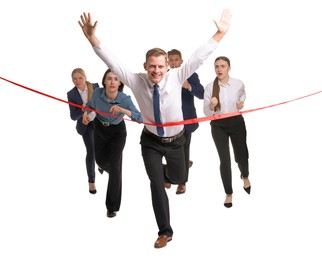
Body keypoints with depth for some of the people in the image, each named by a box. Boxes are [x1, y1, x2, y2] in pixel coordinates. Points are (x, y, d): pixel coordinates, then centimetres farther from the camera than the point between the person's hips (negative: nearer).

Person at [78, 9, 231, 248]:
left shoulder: (176, 77, -19)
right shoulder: (136, 81, -19)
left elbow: (198, 57, -25)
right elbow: (113, 62, -23)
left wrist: (220, 34, -33)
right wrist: (92, 37, -34)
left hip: (175, 140, 1)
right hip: (151, 141, -1)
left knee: (178, 178, 18)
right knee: (156, 185, -2)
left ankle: (167, 169, 58)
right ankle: (165, 231, 15)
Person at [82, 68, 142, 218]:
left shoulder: (125, 99, -30)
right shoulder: (97, 93, -24)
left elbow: (140, 118, -38)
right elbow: (90, 105, -2)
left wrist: (122, 110, -52)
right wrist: (86, 114, -23)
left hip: (117, 132, -3)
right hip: (100, 129, 3)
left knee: (114, 167, -9)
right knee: (100, 159, 22)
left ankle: (112, 206, 4)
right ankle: (104, 165, 65)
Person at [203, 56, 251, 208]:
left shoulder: (239, 84, -8)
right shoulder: (209, 87, -11)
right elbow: (206, 113, -7)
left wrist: (241, 103, -5)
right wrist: (212, 106, -29)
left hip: (236, 122, 1)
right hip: (218, 126, -1)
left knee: (241, 155, 11)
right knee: (225, 160, -2)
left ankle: (245, 177, 49)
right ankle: (228, 193, 18)